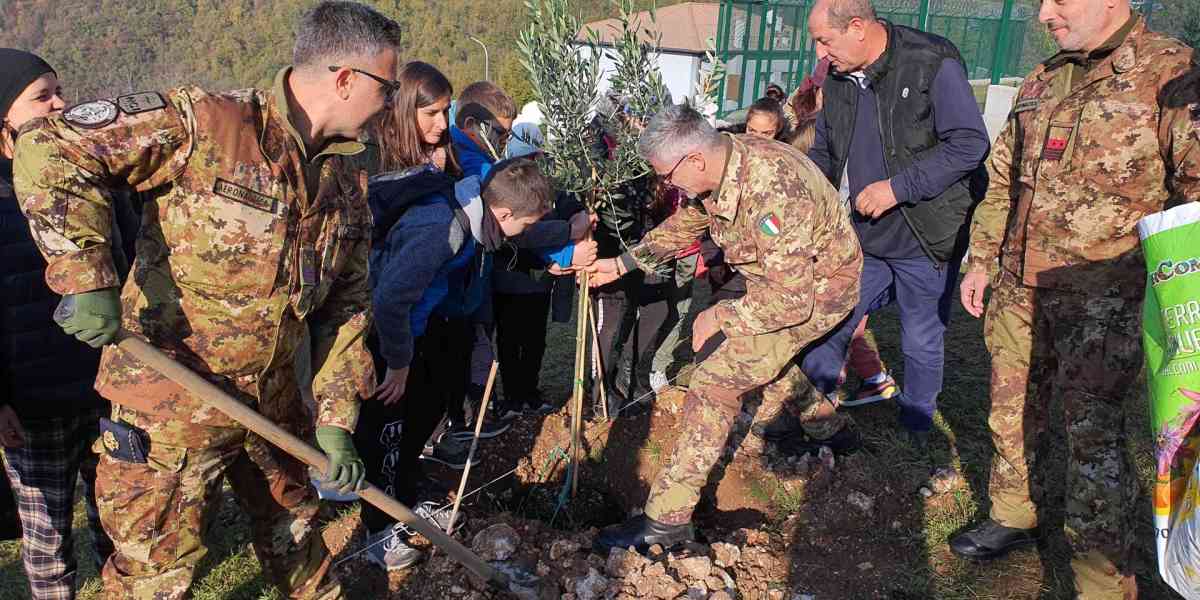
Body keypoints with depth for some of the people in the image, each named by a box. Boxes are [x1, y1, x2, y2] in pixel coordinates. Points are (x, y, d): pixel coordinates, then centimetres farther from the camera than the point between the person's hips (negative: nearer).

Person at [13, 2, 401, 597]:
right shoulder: (204, 124, -20)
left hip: (274, 402, 6)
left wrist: (336, 418, 2)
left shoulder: (347, 177, 3)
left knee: (293, 526, 25)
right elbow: (51, 146, -19)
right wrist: (86, 277, -27)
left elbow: (347, 302, 6)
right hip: (171, 403, -6)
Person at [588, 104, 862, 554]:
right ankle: (820, 417, 49)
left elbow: (790, 299, -34)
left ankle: (667, 519, -13)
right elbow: (685, 224, 11)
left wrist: (720, 316, -23)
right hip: (783, 275, 9)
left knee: (717, 377, -17)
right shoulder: (719, 165, -8)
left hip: (819, 287, -9)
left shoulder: (774, 190, -37)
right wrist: (622, 264, 5)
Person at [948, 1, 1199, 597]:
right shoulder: (1041, 82, 12)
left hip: (1102, 301, -6)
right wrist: (982, 259, 17)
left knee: (1094, 434, -1)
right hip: (1018, 291, 6)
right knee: (1011, 411, 16)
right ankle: (1012, 516, 37)